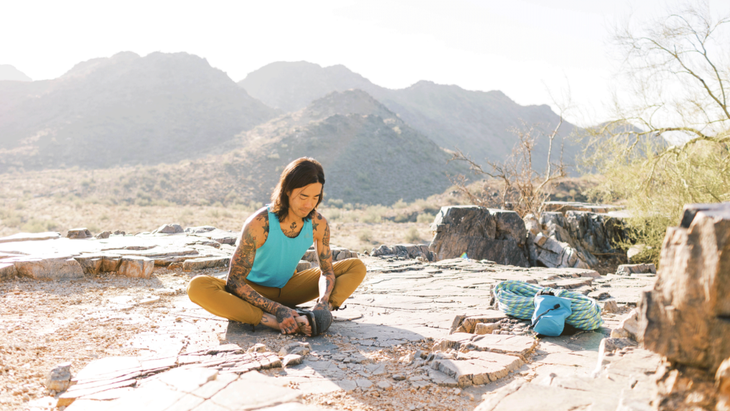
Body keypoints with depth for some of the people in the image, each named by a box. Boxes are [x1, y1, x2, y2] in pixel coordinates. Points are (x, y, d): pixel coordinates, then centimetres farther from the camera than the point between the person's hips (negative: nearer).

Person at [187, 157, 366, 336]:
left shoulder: (319, 224, -16)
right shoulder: (259, 224, -28)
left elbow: (327, 271, -6)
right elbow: (234, 281, -26)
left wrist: (323, 302, -28)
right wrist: (276, 309, -37)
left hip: (288, 288, 4)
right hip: (253, 291, -3)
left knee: (357, 267, -11)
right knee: (197, 287, -34)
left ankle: (313, 317, -34)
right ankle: (272, 321, -42)